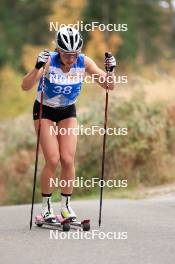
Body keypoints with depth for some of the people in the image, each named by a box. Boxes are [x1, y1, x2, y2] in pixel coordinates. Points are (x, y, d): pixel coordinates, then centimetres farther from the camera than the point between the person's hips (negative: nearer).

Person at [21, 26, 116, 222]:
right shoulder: (49, 61, -27)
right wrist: (38, 67, -53)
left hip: (68, 112, 3)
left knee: (68, 160, -7)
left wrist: (111, 71, -35)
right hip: (45, 111, -2)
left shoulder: (84, 62, -19)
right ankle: (46, 206, 5)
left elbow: (109, 86, -15)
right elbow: (25, 86, -37)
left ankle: (66, 205, 9)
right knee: (53, 160, -11)